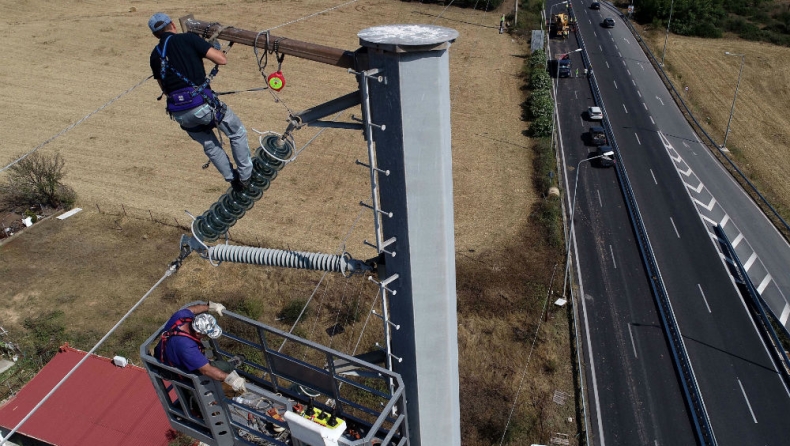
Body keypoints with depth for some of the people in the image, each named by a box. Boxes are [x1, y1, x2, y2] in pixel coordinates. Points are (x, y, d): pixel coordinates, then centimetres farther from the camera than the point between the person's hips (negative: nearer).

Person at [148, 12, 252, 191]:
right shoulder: (188, 38, -1)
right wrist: (216, 50, 16)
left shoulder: (155, 55, 15)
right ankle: (246, 177, 18)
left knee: (209, 145, 26)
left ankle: (232, 179, 30)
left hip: (178, 112, 5)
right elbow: (222, 59, -5)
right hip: (202, 103, -5)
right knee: (237, 133, 17)